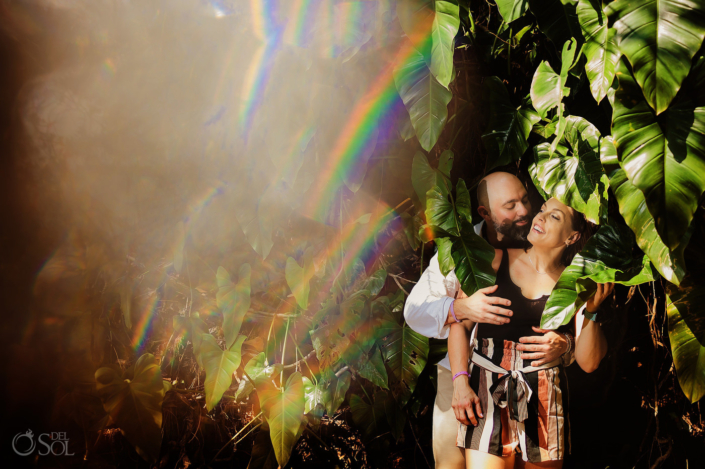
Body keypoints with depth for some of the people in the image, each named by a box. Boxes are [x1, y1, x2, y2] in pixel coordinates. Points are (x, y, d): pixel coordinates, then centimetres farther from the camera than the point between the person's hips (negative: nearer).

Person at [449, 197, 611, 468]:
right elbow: (460, 323, 2)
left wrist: (590, 311, -13)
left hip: (546, 400, 2)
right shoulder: (497, 260, 3)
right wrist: (460, 383, -6)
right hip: (488, 392, -1)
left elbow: (588, 362, 1)